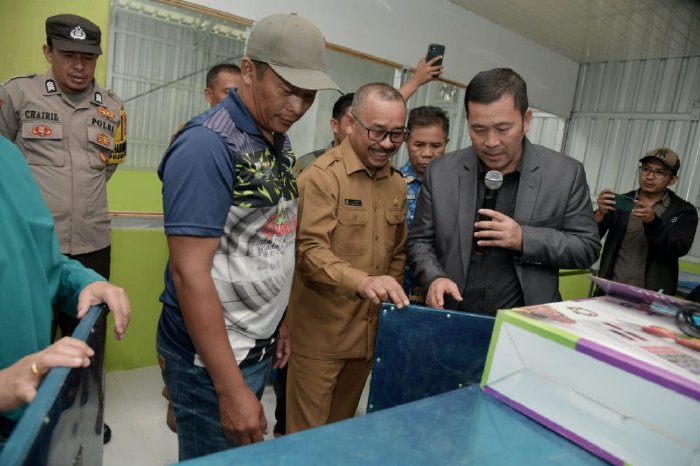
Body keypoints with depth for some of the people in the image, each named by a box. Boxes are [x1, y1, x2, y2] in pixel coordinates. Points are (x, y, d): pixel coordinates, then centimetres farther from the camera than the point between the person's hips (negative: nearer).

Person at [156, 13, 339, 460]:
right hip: (212, 358, -7)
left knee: (248, 454, 23)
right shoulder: (208, 145, -20)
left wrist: (277, 320, 14)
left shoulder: (280, 142, 5)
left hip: (259, 346, 8)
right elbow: (189, 272, -23)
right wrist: (231, 389, -21)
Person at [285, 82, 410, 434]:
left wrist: (391, 300, 9)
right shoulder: (322, 176, -14)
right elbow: (310, 250, -23)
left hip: (369, 331, 6)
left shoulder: (397, 184, 9)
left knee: (342, 429, 23)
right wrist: (362, 281, -38)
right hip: (321, 332, -6)